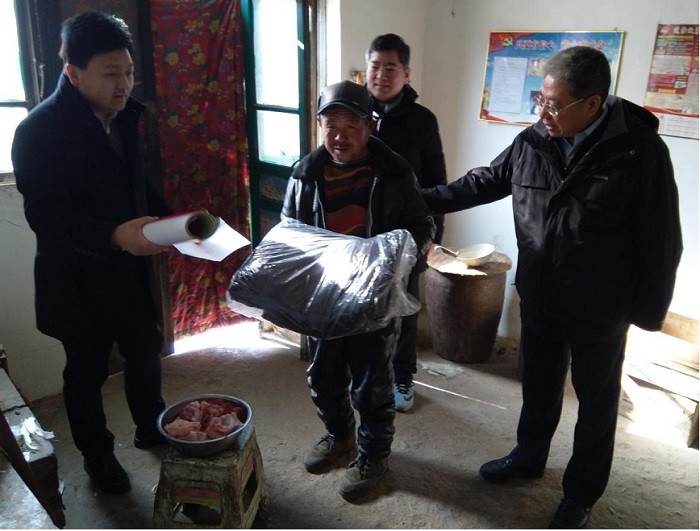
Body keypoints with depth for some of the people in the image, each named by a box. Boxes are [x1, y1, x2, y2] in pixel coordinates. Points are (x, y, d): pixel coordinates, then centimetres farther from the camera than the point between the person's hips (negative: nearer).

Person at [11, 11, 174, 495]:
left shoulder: (124, 116, 3)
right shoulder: (40, 129, -18)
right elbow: (44, 216, -23)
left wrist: (170, 218, -1)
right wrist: (113, 234, -38)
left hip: (132, 266, 6)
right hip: (79, 276, -6)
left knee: (146, 350, 18)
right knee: (88, 368, 12)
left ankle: (152, 429, 42)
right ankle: (97, 454, 35)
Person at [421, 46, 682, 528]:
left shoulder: (639, 150, -19)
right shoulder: (532, 142, -6)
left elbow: (660, 239, -14)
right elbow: (484, 182, 10)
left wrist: (649, 311, -9)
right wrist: (425, 200, 10)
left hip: (599, 311, -4)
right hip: (539, 298, 4)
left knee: (596, 402, 15)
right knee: (538, 385, 23)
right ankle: (529, 456, 47)